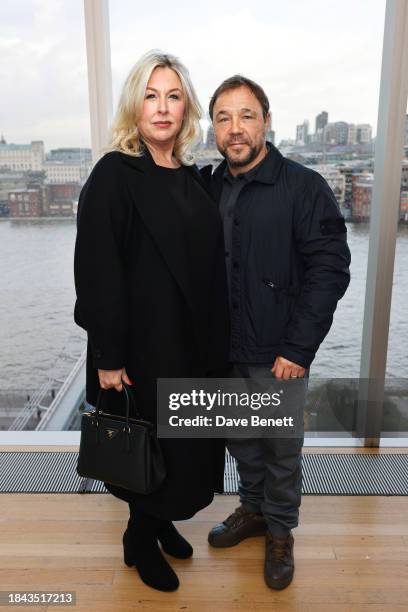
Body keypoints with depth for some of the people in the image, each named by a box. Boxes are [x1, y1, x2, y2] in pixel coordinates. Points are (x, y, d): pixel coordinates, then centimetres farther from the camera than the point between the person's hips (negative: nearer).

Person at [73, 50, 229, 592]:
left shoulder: (193, 178, 8)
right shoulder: (113, 176, -12)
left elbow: (206, 264, 11)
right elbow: (97, 272, -16)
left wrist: (214, 339, 10)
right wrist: (108, 356, -17)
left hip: (194, 341, 7)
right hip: (143, 342, -6)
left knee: (186, 439, 18)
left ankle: (161, 520, 43)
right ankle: (140, 540, 36)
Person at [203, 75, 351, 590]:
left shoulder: (304, 187, -10)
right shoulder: (208, 189, 5)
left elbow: (330, 269, -13)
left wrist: (298, 348, -17)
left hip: (278, 354, -4)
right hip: (223, 352, 5)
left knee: (281, 448, 12)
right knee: (240, 439, 21)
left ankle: (280, 532, 36)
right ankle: (252, 509, 45)